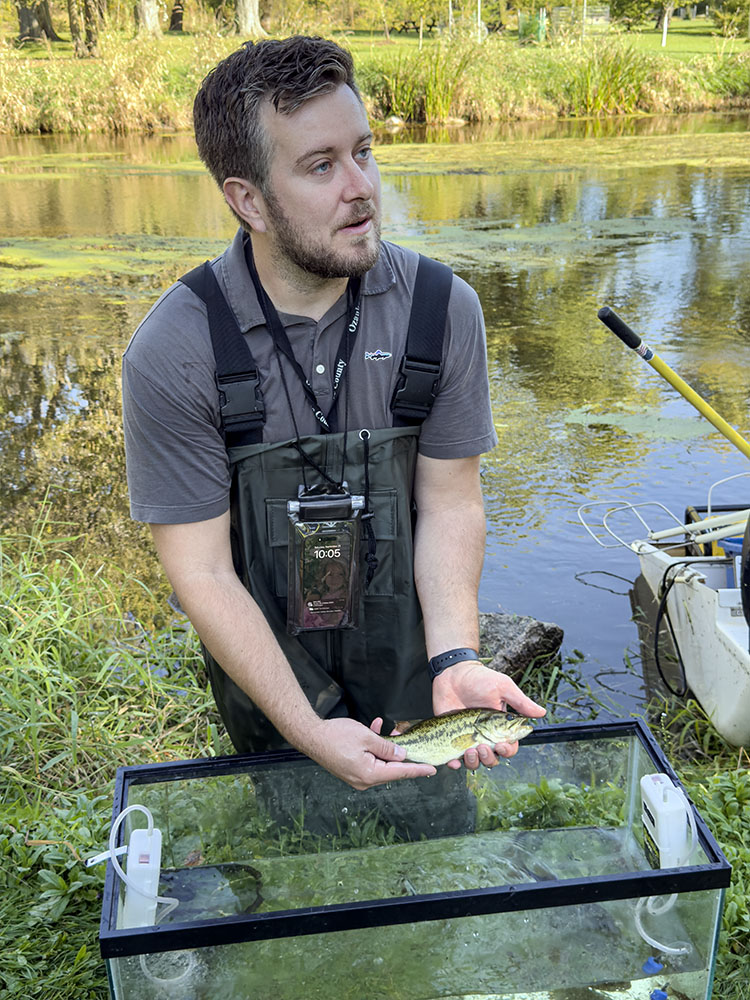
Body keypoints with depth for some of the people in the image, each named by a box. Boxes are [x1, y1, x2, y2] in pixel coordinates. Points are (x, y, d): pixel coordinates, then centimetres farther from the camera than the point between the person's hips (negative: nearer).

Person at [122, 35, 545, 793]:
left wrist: (453, 660, -23)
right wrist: (306, 729, -24)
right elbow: (203, 573, -20)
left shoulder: (444, 311, -15)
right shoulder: (171, 355, -22)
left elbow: (449, 503, -10)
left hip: (405, 638, 2)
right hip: (260, 651, -1)